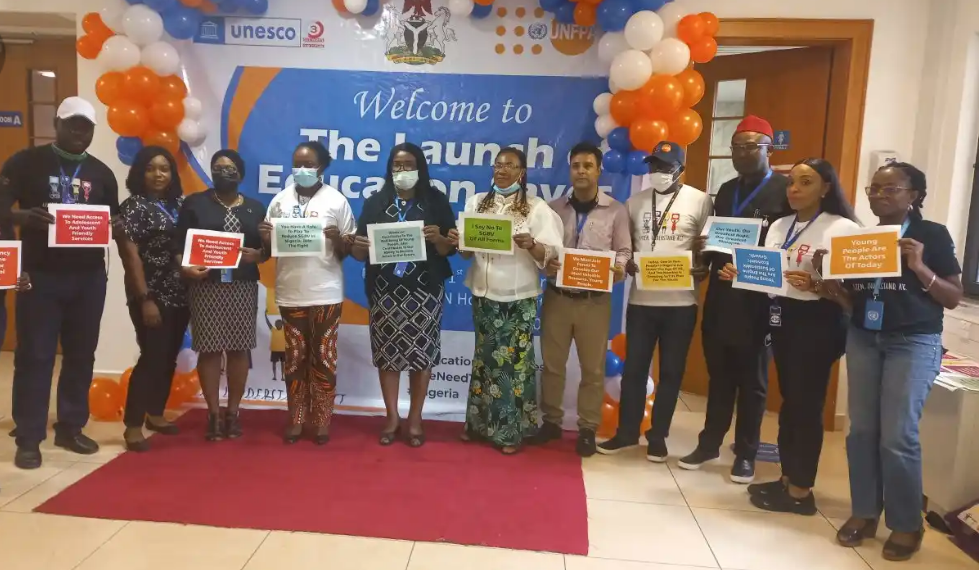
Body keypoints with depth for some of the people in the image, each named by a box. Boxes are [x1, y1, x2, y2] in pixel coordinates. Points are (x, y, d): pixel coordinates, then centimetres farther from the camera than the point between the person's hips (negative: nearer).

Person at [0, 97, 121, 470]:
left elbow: (115, 222, 14)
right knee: (34, 356, 0)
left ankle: (70, 428, 22)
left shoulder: (101, 173, 10)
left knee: (81, 355, 9)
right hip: (40, 275, -3)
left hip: (89, 277, 3)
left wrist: (112, 226, -10)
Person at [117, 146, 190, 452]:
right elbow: (131, 255, -12)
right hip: (152, 296, -6)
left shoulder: (179, 203, 11)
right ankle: (133, 425, 5)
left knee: (169, 357, 12)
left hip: (179, 294, 6)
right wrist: (145, 299, -17)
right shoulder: (133, 206, -7)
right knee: (152, 357, -6)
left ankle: (155, 414, 27)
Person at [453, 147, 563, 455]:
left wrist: (532, 245, -28)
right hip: (483, 294, 4)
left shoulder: (537, 208, -4)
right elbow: (467, 250, 10)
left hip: (518, 297, -4)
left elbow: (552, 253, -8)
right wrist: (458, 242, -12)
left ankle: (512, 431, 12)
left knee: (514, 360, 0)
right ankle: (480, 422, 24)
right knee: (484, 357, 11)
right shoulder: (476, 202, 8)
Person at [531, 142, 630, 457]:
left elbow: (624, 252, 1)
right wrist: (544, 264, -14)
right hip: (557, 297, 2)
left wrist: (618, 269, -19)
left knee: (593, 368, 7)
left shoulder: (616, 211, 1)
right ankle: (551, 421, 25)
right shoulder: (554, 208, 6)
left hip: (595, 300, -1)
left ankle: (588, 429, 20)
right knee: (552, 363, 9)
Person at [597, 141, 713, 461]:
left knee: (671, 371, 7)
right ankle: (626, 432, 21)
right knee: (633, 368, 8)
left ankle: (658, 436, 21)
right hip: (641, 299, 3)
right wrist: (626, 263, -6)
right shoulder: (635, 202, 8)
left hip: (680, 301, -2)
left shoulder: (700, 201, -1)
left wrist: (704, 269, -16)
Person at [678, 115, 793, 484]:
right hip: (720, 297, 5)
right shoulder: (726, 190, 15)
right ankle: (710, 443, 26)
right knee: (719, 376, 14)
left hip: (757, 300, -5)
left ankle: (745, 454, 20)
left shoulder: (787, 190, -6)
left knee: (751, 380, 8)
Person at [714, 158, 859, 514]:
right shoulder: (779, 226, 13)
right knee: (788, 400, 13)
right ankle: (787, 478, 25)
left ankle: (801, 491, 11)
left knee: (807, 403, -1)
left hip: (818, 322, -7)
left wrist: (815, 286, -29)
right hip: (783, 318, 7)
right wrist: (740, 274, -3)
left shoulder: (844, 228, -9)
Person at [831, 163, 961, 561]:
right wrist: (830, 276, -7)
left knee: (898, 436, -7)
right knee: (861, 430, 4)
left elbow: (954, 298, -3)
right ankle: (864, 513, 17)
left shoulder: (933, 235, -2)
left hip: (913, 342, -4)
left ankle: (906, 525, 9)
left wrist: (920, 268, -18)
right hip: (863, 338, 5)